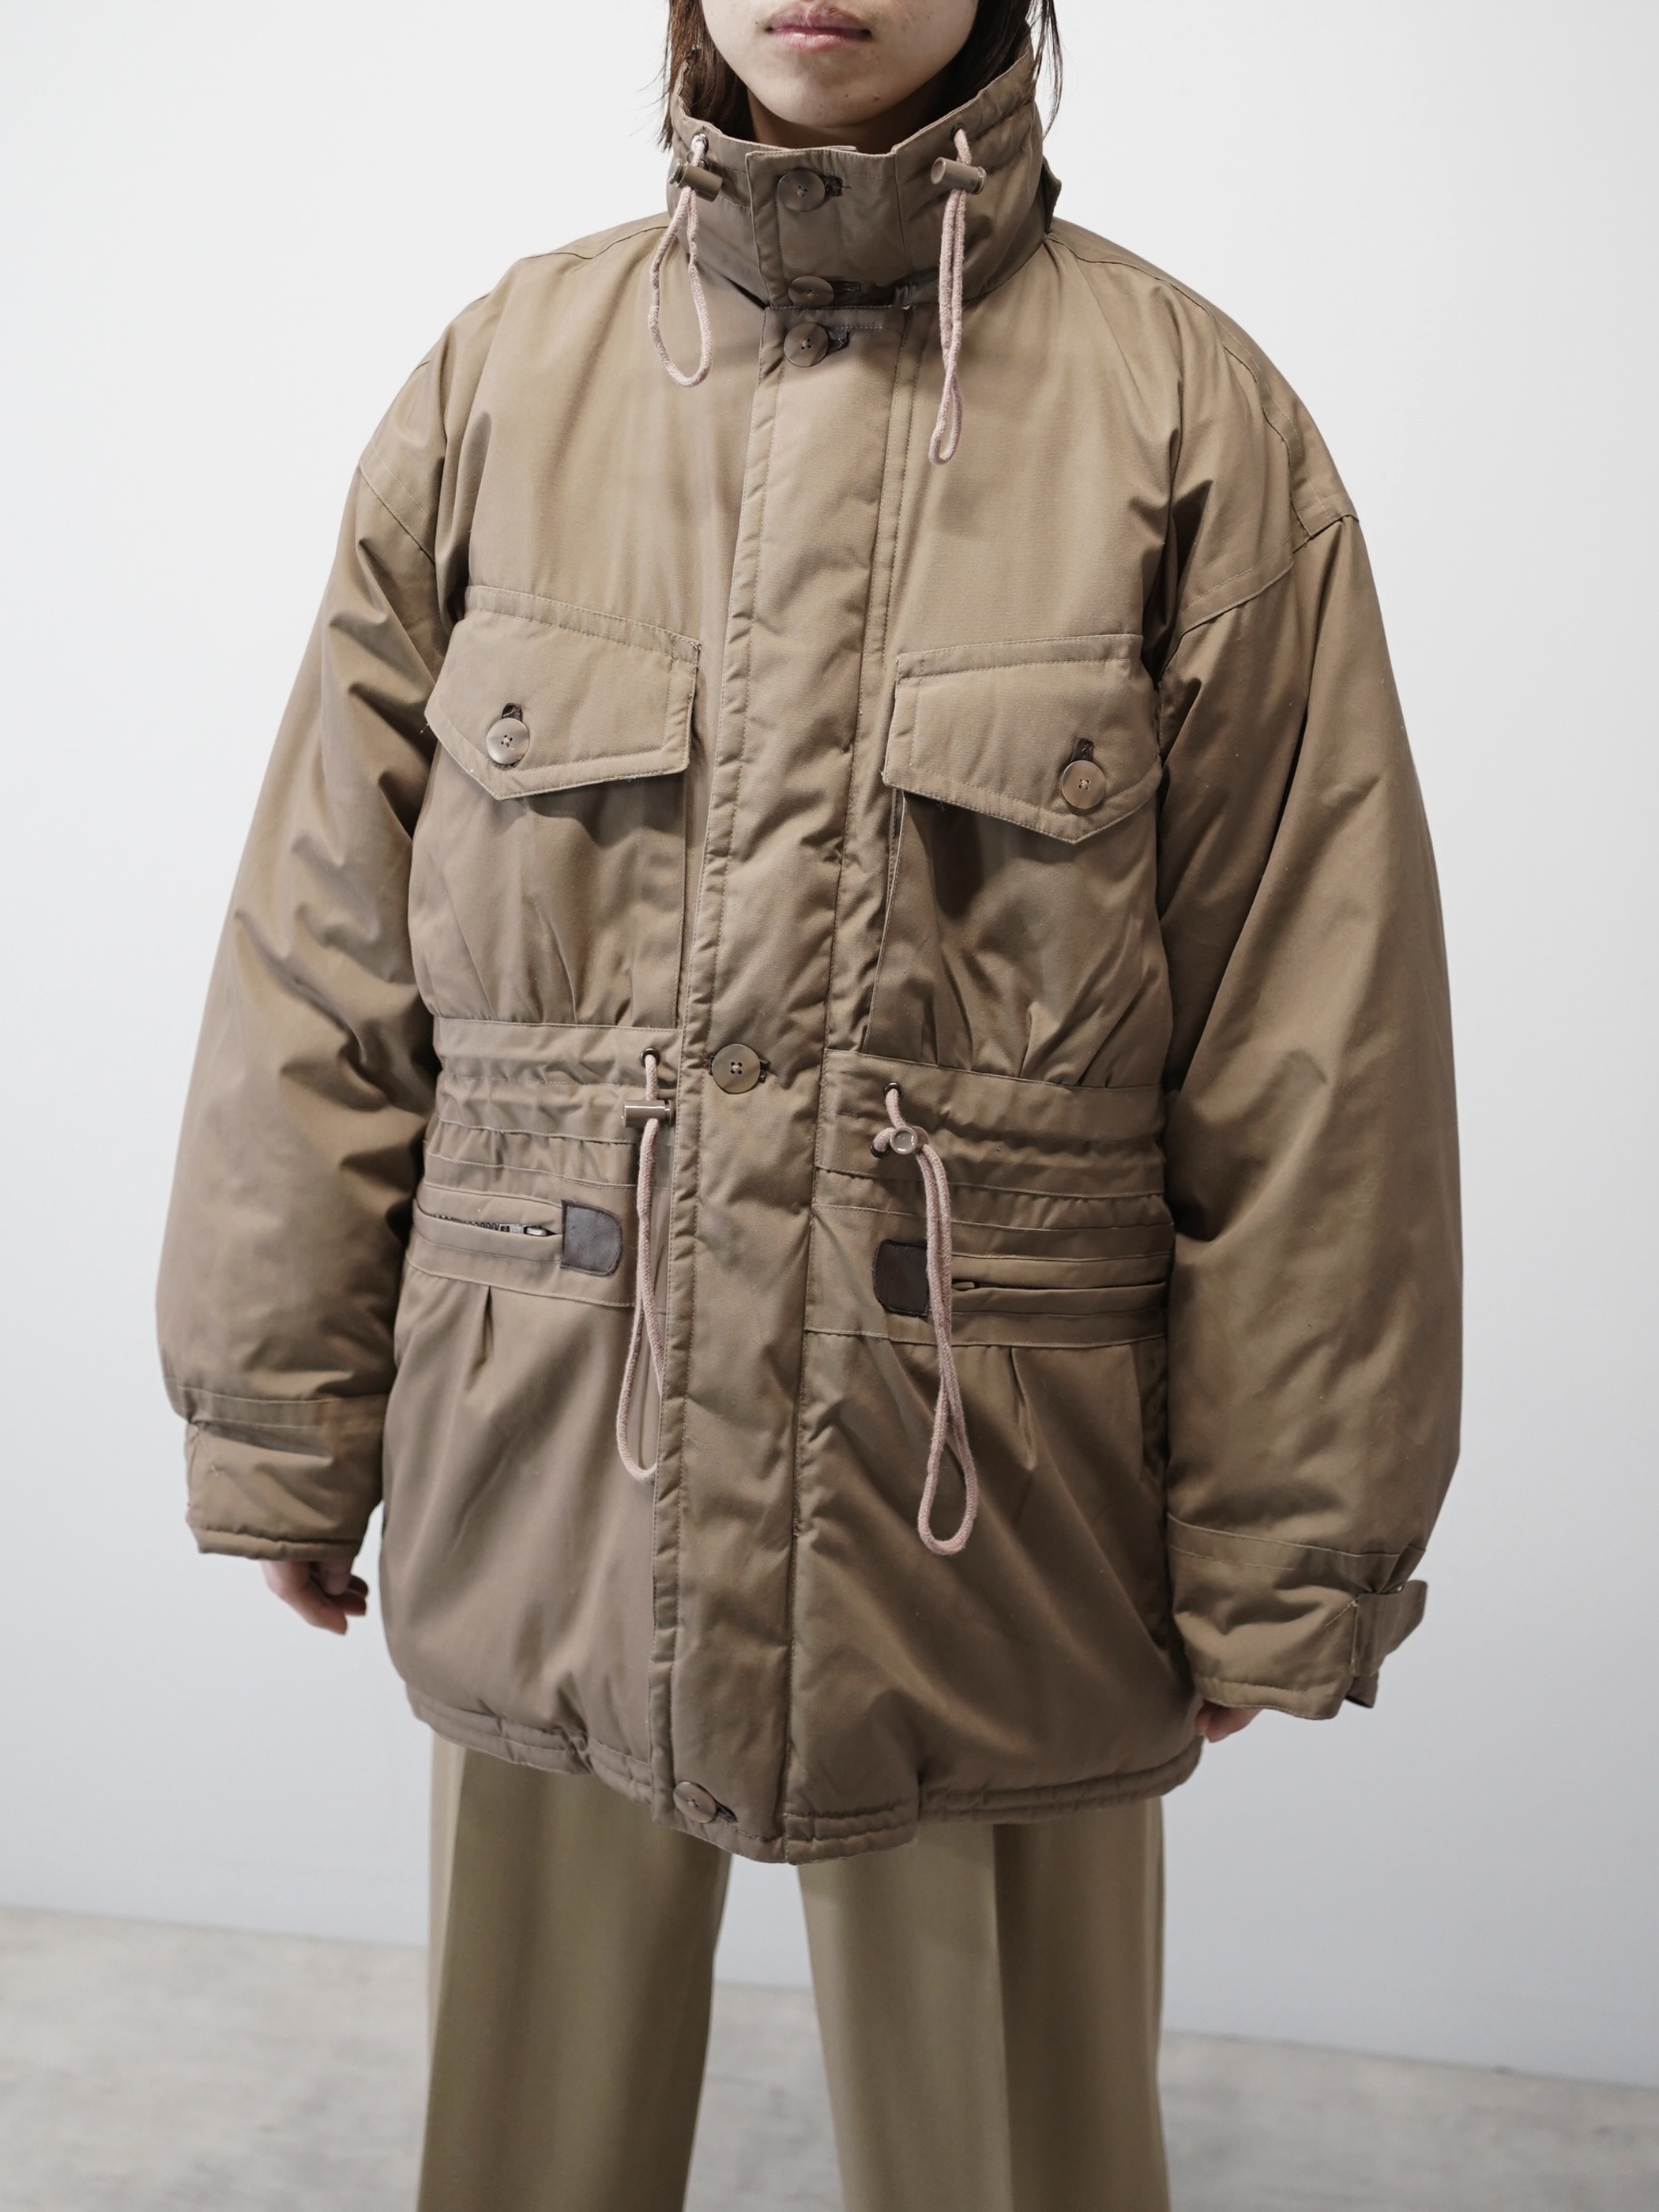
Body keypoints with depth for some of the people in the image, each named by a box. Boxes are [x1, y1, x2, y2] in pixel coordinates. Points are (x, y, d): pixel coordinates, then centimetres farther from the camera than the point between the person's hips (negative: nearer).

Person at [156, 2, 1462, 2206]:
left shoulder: (1191, 422, -4)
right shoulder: (502, 382, 3)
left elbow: (1316, 1053, -4)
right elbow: (324, 948, 5)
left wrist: (1281, 1562, -2)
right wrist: (283, 1417, 6)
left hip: (985, 1510, -1)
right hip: (544, 1490, 2)